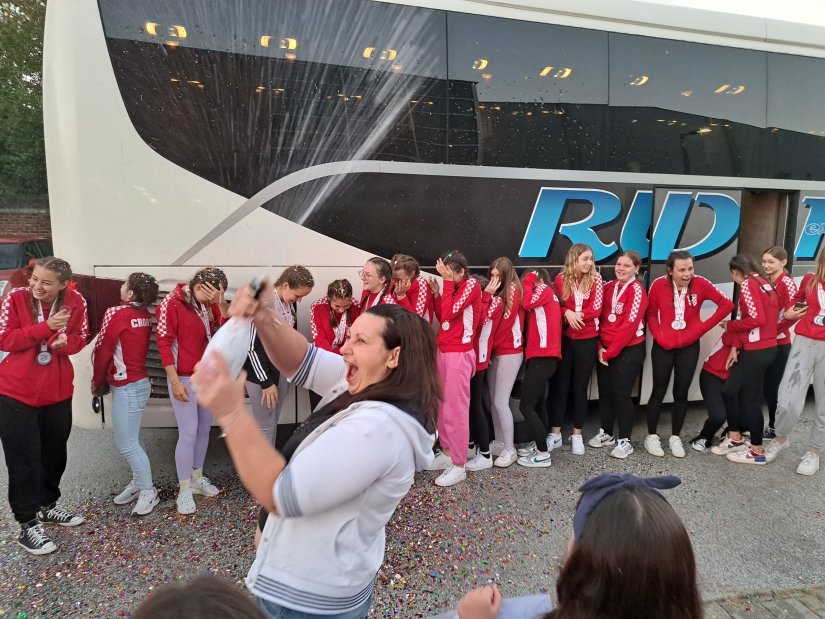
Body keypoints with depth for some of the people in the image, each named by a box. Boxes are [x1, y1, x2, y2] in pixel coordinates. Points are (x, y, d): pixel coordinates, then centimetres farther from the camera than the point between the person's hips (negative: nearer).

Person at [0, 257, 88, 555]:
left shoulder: (75, 301, -7)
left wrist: (64, 342, -21)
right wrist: (46, 327, -26)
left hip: (58, 390, 4)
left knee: (55, 452, 16)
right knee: (24, 457, 2)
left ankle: (47, 506, 38)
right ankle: (28, 525, 15)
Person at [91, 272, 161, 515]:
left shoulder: (116, 313, -17)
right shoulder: (145, 315, 3)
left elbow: (103, 351, -9)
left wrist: (97, 383, 2)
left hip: (127, 387, -8)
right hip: (138, 382, 8)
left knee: (127, 444, 1)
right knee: (130, 440, 18)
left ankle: (149, 492, 12)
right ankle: (138, 482, 29)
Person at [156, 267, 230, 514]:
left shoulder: (208, 304, 5)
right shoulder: (172, 303, -12)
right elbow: (164, 343, -13)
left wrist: (221, 302, -22)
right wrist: (175, 381, -16)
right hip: (184, 378, -6)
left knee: (204, 428, 13)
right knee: (189, 433, -4)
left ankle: (197, 477, 28)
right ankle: (184, 490, 8)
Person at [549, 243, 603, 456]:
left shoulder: (595, 278, -2)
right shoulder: (561, 278, -2)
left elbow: (596, 309, -7)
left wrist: (577, 315, -18)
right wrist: (567, 313, -19)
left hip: (587, 340, 0)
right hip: (564, 339, 0)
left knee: (580, 387, 8)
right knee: (560, 385, 5)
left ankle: (577, 435, 22)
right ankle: (555, 433, 17)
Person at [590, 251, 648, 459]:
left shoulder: (637, 290, -12)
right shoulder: (608, 288, 8)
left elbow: (629, 325, -17)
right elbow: (601, 318, 8)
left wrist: (610, 352, -14)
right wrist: (600, 346, -3)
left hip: (628, 350, -6)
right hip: (605, 349, 6)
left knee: (621, 394, -1)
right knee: (604, 392, 12)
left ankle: (625, 441, 13)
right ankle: (606, 434, 28)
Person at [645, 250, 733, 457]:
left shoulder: (700, 284, -11)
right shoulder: (659, 285, -13)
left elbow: (726, 304, -4)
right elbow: (651, 313, -2)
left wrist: (703, 327, -7)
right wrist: (659, 335, -13)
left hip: (689, 347, 1)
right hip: (663, 346, -1)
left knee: (681, 393, 9)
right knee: (659, 391, 6)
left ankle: (675, 437, 24)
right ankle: (652, 436, 19)